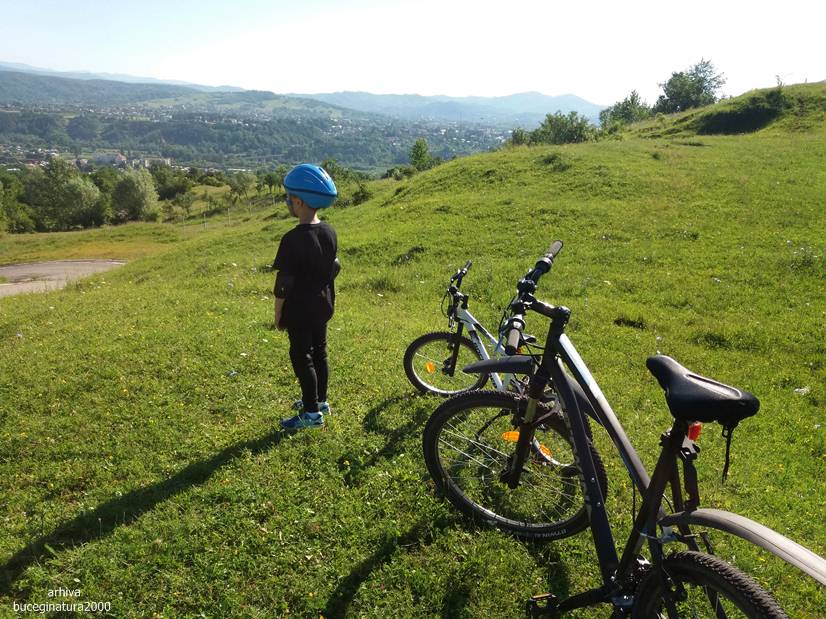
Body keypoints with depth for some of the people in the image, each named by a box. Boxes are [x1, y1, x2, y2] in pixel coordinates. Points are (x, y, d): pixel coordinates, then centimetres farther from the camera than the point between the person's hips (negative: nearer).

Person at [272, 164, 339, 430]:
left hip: (299, 310, -7)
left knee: (302, 357, 4)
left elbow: (284, 283, -18)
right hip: (323, 305, 8)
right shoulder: (329, 232, 0)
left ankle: (312, 413, 13)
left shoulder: (294, 239, -23)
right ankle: (320, 400, 34)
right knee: (319, 351, 19)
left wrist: (278, 315, -6)